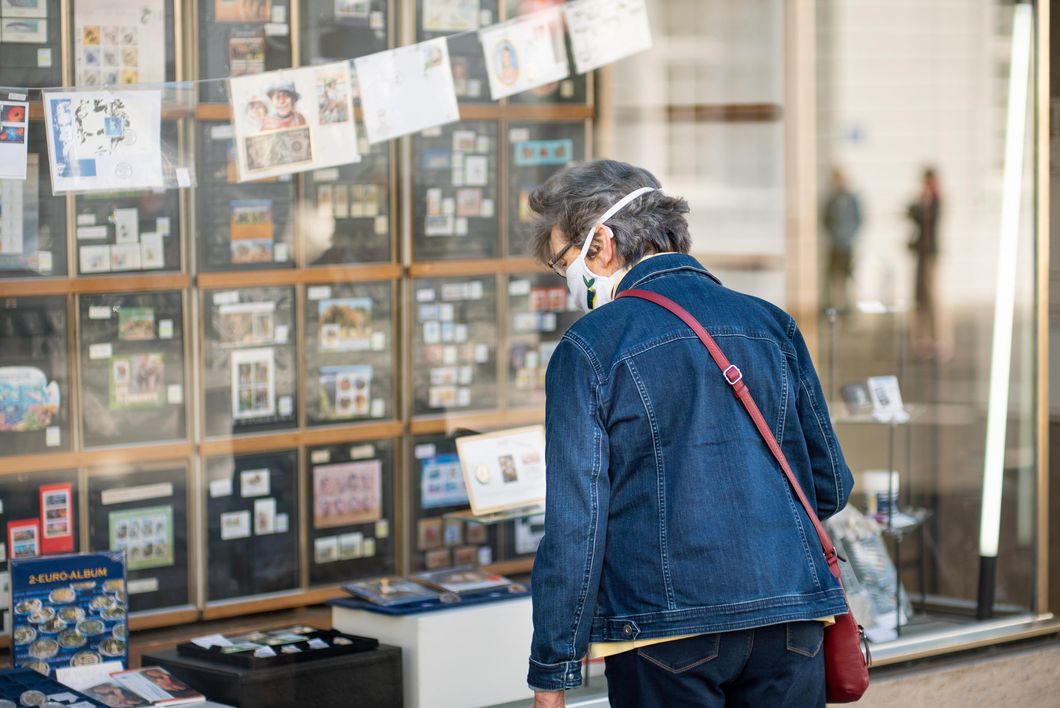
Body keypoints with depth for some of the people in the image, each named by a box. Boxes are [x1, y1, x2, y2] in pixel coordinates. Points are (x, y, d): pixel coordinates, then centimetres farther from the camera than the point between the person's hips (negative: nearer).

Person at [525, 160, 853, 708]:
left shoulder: (588, 348, -4)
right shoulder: (771, 324, 10)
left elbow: (574, 525, -8)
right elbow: (831, 487, 15)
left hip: (667, 635, -4)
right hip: (790, 627, 4)